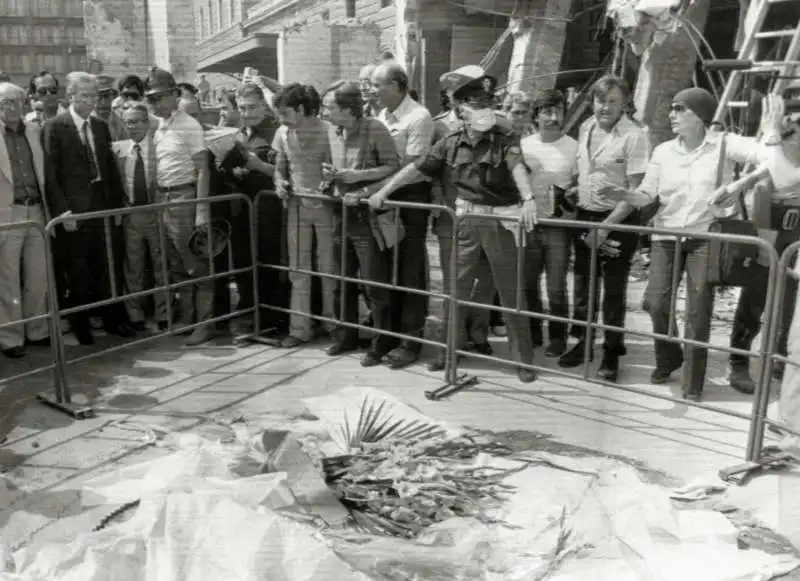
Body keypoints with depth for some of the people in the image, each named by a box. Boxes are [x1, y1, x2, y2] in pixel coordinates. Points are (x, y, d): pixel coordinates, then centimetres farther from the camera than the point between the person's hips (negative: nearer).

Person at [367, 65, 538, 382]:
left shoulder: (505, 141, -6)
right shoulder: (451, 144, 5)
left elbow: (517, 166, -24)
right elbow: (417, 168, 5)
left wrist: (528, 199, -42)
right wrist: (383, 191, 2)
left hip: (500, 222, -3)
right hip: (466, 222, 3)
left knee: (511, 292, 3)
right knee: (456, 288, 11)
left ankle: (523, 358, 14)